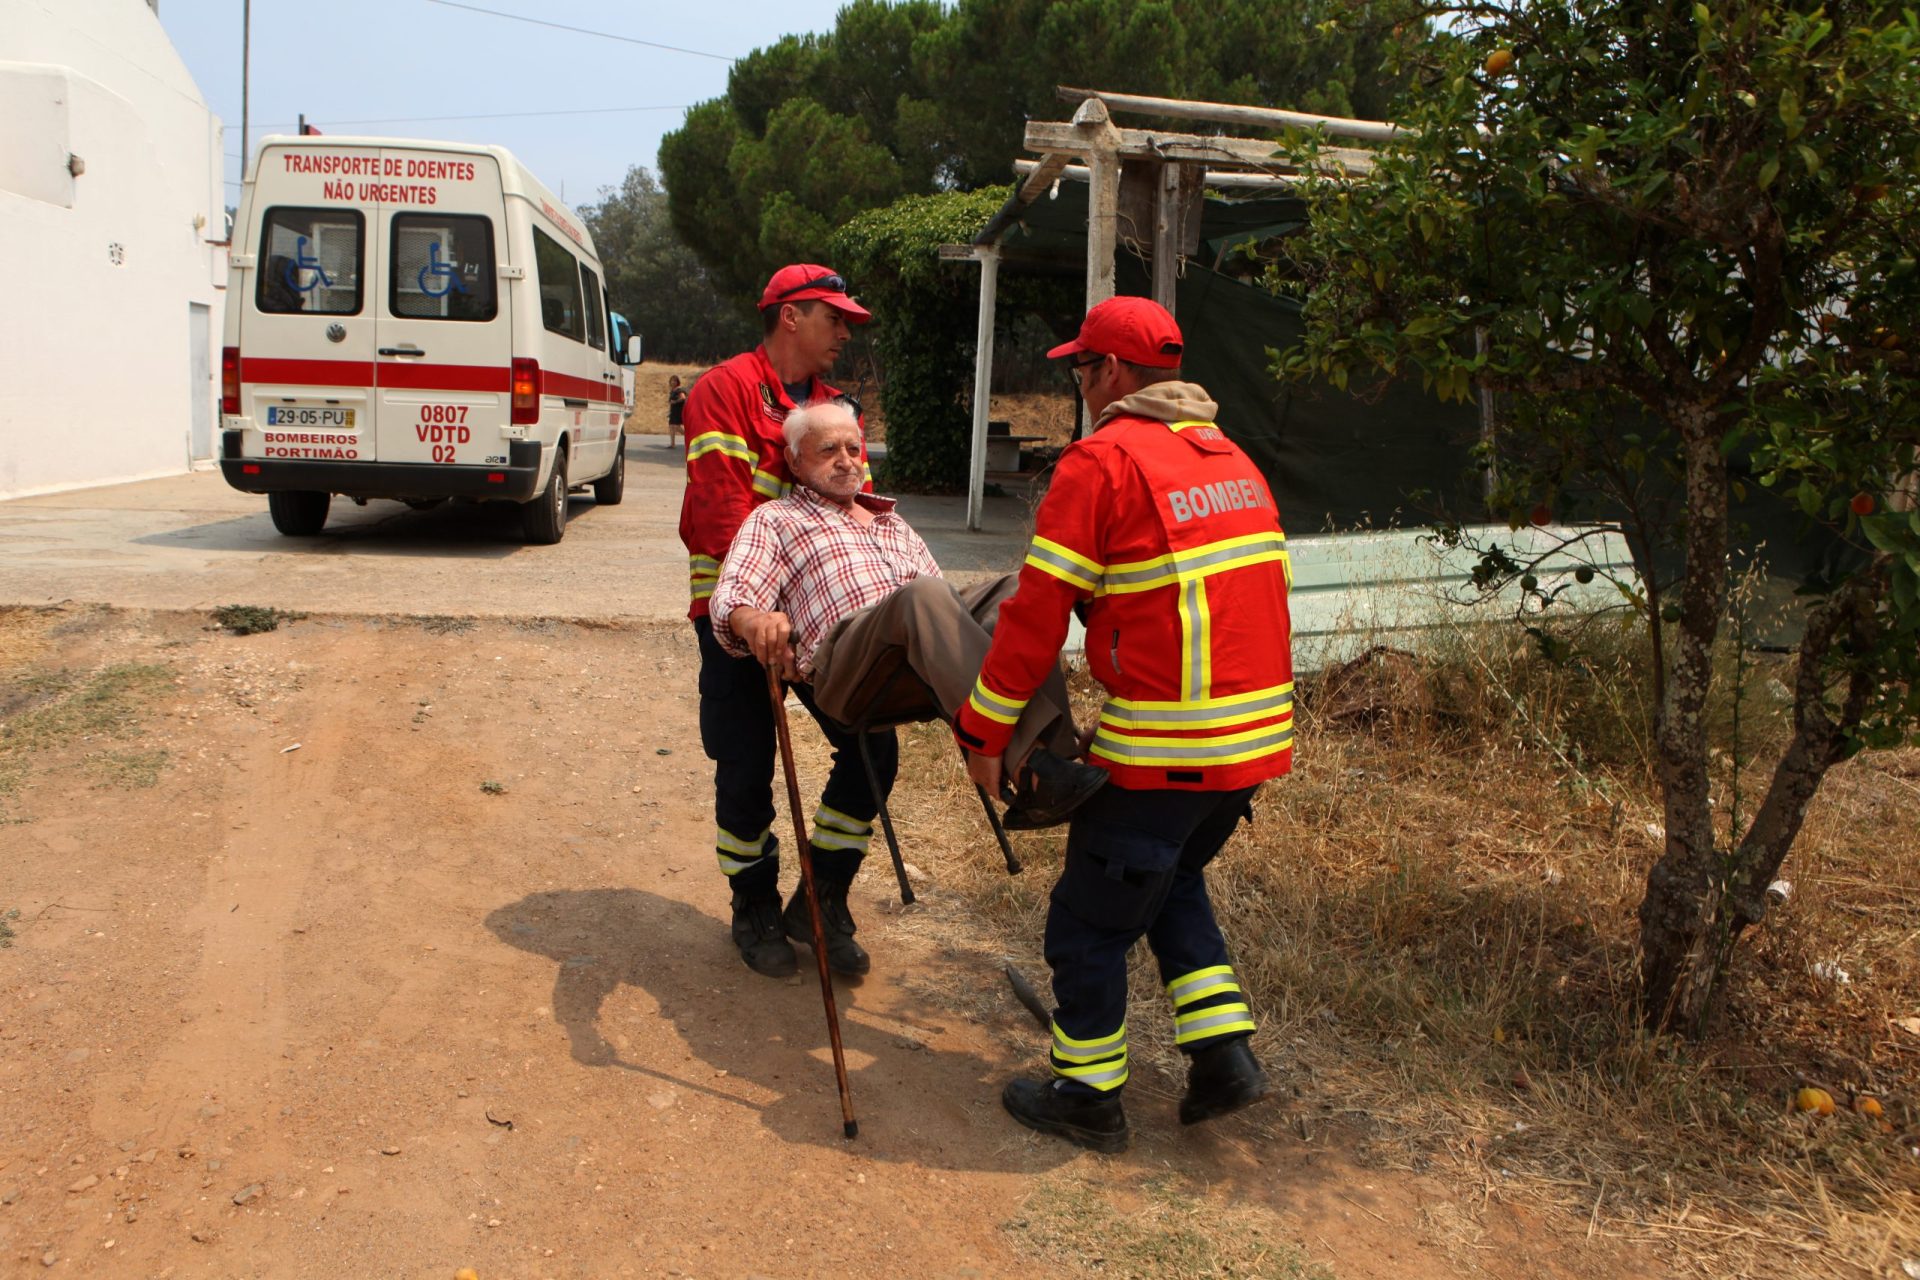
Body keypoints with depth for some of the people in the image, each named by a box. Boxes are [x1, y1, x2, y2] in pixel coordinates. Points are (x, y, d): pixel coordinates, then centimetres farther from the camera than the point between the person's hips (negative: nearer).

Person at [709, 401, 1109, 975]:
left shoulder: (894, 525, 38)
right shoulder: (775, 521, 22)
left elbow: (944, 603, 33)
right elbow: (730, 598, 3)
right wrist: (754, 620, -24)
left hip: (927, 662, 6)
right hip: (842, 664, -5)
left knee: (1016, 591, -21)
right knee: (924, 596, -36)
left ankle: (1052, 752, -37)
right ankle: (1035, 770, -48)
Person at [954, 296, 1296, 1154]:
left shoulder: (1102, 461, -10)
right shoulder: (1233, 458, 14)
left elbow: (1037, 612, -12)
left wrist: (984, 731, -4)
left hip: (1163, 747, -8)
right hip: (1258, 731, 8)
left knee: (1090, 918, 9)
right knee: (1172, 882, 28)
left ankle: (1086, 1096, 22)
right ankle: (1223, 1051, 24)